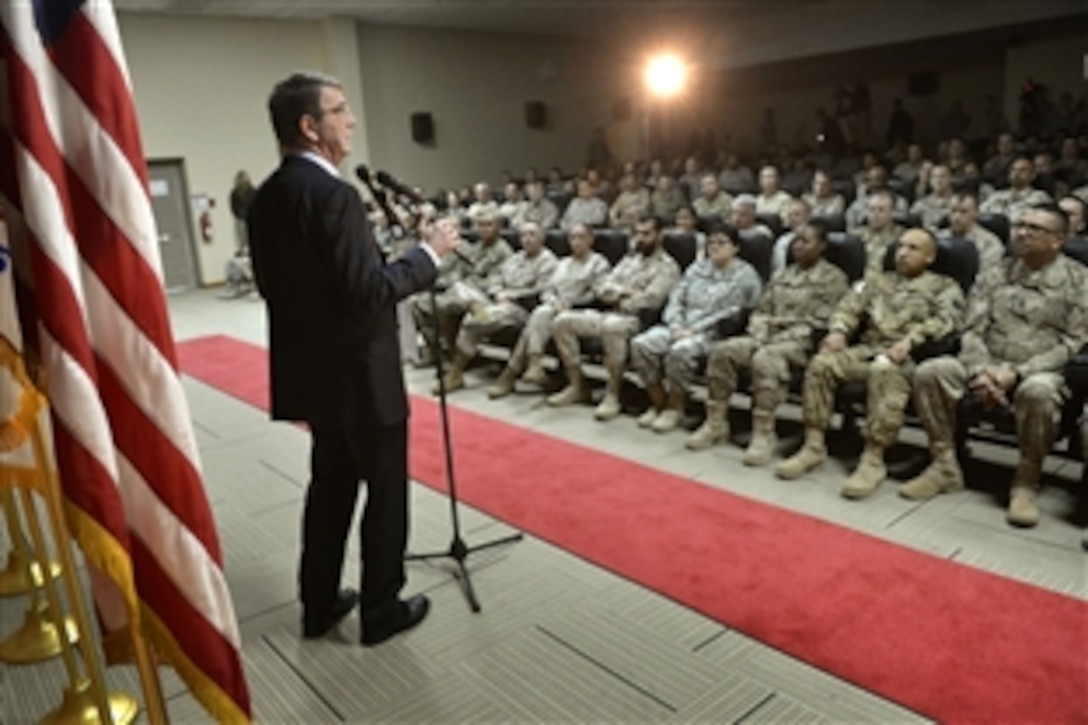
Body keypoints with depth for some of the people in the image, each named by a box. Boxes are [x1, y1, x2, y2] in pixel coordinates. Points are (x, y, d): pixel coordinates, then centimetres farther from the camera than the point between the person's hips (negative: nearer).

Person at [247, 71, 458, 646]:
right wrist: (429, 253, -13)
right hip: (359, 372, -9)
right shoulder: (332, 194, -21)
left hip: (313, 368, 9)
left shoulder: (266, 197, 7)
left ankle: (319, 604, 31)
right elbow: (369, 292, -24)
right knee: (386, 489, 7)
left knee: (330, 483, 19)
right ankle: (382, 609, 21)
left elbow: (272, 283, 12)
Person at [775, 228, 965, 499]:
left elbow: (946, 319, -5)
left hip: (910, 356, -4)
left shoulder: (945, 287, 14)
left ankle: (874, 458, -36)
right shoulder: (877, 280, 28)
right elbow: (850, 306, 15)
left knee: (884, 371, -39)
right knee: (821, 363, -24)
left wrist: (911, 339, -23)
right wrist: (838, 331, -8)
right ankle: (814, 446, -18)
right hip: (867, 349, 4)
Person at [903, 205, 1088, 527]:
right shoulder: (996, 275, 11)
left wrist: (1017, 373, -20)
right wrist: (980, 371, -16)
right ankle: (945, 465, -9)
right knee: (929, 372, -21)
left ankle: (1026, 481, -17)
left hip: (1043, 373, -4)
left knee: (1038, 391, -39)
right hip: (988, 367, 4)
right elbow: (972, 330, 6)